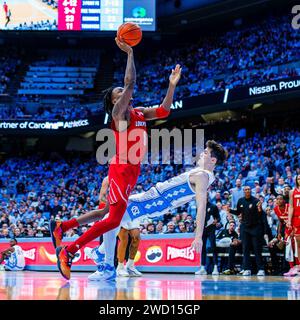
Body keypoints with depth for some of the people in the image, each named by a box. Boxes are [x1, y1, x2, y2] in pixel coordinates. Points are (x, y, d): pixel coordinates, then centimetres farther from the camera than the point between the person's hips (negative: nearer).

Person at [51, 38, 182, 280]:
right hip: (122, 170, -9)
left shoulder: (139, 113, 17)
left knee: (109, 214, 15)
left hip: (132, 171, 9)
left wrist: (172, 85, 10)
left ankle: (61, 227, 24)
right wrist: (129, 53, -17)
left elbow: (163, 111, 20)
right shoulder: (118, 111, -7)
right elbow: (130, 83, -19)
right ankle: (68, 252, -8)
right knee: (113, 220, -13)